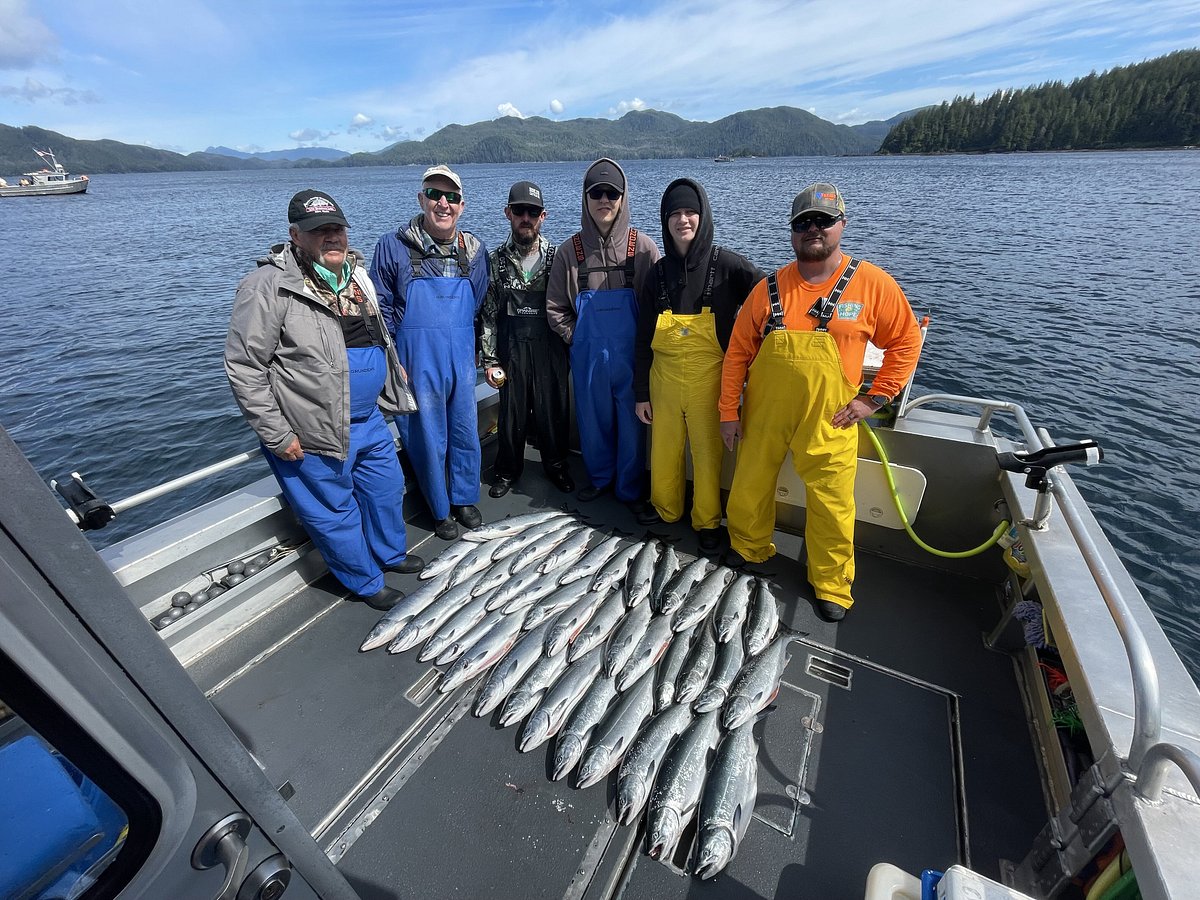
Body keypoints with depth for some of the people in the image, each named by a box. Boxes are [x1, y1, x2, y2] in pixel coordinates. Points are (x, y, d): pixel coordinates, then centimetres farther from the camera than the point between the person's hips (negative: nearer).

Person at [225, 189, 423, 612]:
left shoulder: (356, 272, 7)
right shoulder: (270, 286, -17)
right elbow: (244, 368, -17)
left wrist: (393, 372, 22)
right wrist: (277, 435, -17)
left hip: (369, 419, 8)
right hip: (314, 434, -7)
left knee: (387, 487, 22)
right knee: (335, 511, 9)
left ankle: (390, 553, 47)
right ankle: (367, 583, 30)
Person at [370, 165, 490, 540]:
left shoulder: (474, 250, 5)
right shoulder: (393, 246, -4)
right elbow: (381, 309, 0)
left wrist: (479, 353, 12)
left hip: (461, 360, 3)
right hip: (417, 362, -3)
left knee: (466, 432, 11)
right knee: (428, 438, 6)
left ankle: (465, 499, 32)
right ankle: (441, 509, 26)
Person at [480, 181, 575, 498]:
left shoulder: (556, 256, 2)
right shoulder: (496, 260, 3)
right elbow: (488, 313, 3)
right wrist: (490, 359, -2)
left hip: (550, 348, 0)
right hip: (511, 349, 1)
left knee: (553, 411, 8)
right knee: (511, 413, 9)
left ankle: (556, 465, 30)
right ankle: (508, 469, 29)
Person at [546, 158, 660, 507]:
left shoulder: (642, 247, -3)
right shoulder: (570, 250, 1)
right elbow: (555, 308, 6)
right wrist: (576, 338, 0)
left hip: (631, 355, -1)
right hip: (587, 356, 2)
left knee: (631, 423, 7)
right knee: (593, 421, 14)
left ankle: (630, 488, 26)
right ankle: (600, 477, 37)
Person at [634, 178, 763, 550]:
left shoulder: (726, 264, -6)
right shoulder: (659, 272, 4)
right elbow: (643, 338, 6)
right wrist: (641, 392, 5)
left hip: (709, 382, -3)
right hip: (664, 381, 3)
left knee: (707, 453, 7)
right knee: (663, 450, 15)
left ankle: (708, 521, 29)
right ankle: (665, 507, 39)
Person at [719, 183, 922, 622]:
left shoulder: (872, 283, -3)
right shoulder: (770, 287, 1)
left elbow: (906, 341, 5)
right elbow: (737, 352, 3)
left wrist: (873, 399, -2)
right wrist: (729, 411, 1)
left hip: (828, 421, -2)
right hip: (762, 416, 2)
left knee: (831, 504, 6)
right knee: (749, 488, 14)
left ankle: (831, 584, 29)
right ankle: (749, 549, 42)